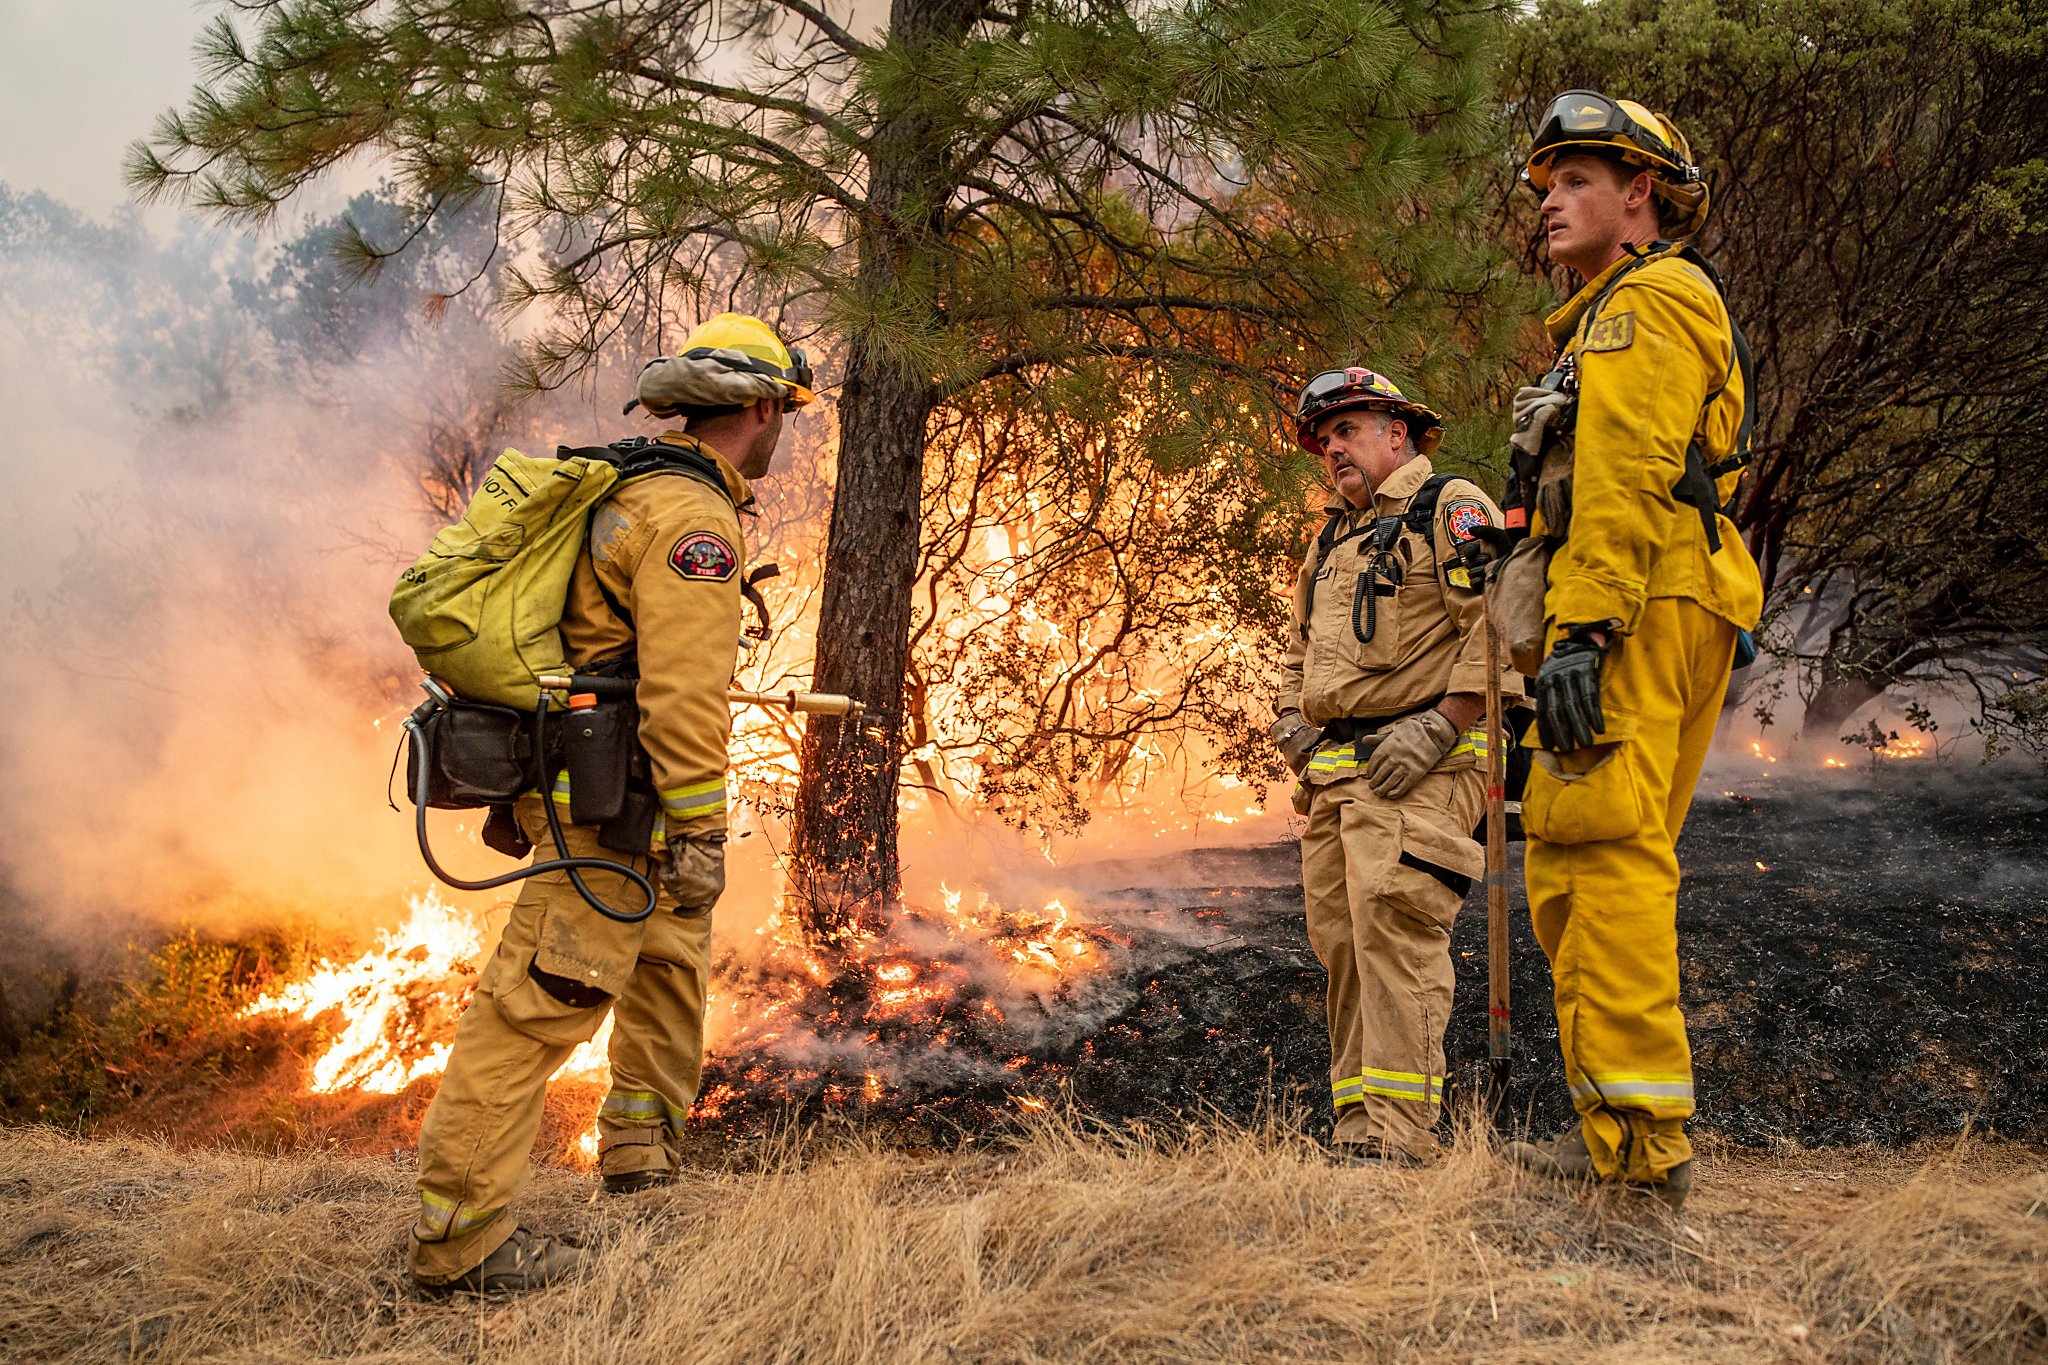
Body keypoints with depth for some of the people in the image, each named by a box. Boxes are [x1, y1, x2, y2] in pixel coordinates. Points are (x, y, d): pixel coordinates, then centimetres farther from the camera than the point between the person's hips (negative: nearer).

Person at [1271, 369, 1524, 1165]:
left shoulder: (1453, 509, 1)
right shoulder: (1332, 540, 27)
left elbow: (1500, 627, -12)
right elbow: (1298, 646, 35)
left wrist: (1439, 725, -18)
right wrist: (1290, 717, 16)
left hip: (1421, 766, -8)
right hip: (1334, 771, 8)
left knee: (1393, 924, -19)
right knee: (1340, 938, 4)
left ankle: (1397, 1127, -19)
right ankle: (1357, 1123, 8)